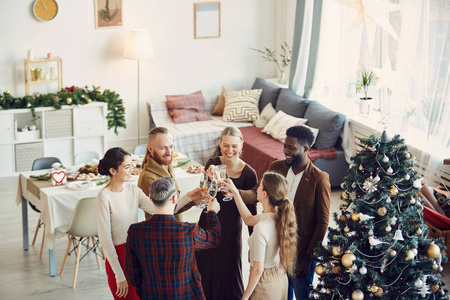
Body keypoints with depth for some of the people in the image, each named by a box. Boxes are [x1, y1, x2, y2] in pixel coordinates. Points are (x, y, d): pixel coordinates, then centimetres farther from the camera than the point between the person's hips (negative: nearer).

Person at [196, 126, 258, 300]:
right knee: (205, 272, 16)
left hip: (231, 229, -2)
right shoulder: (212, 164, -8)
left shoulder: (248, 173, -13)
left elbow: (251, 209, -6)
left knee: (229, 273, 11)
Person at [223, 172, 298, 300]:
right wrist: (235, 193, 14)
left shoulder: (262, 228, -30)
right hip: (281, 279, 8)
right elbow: (249, 219, 13)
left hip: (266, 285, -8)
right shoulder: (280, 216, -7)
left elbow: (258, 270, -24)